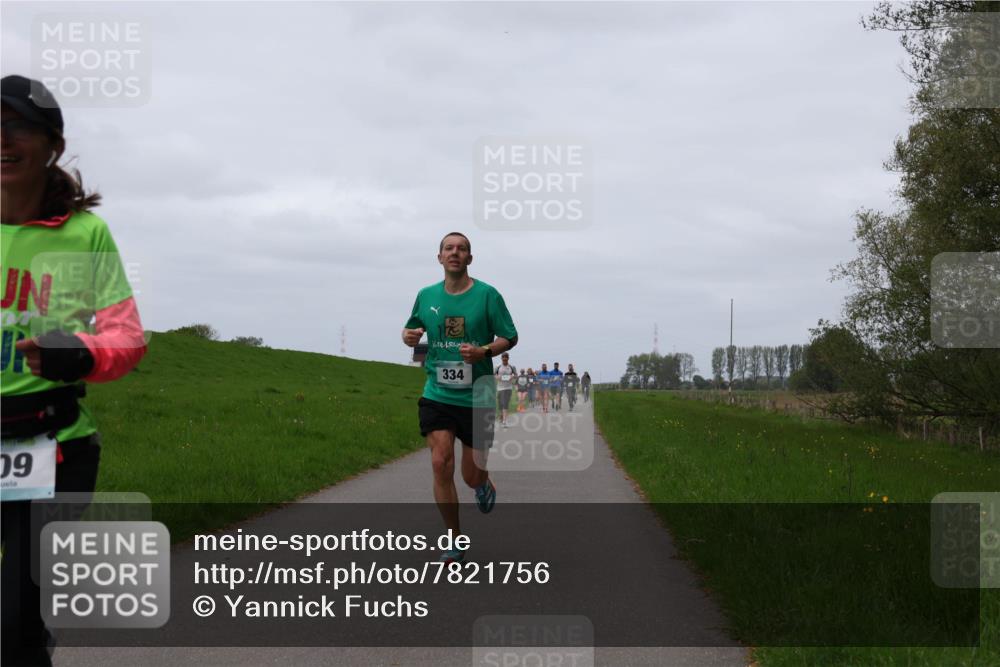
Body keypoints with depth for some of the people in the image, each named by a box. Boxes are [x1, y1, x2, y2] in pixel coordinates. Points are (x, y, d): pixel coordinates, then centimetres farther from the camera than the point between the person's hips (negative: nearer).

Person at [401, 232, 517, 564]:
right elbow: (411, 329, 21)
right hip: (437, 396, 2)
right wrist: (408, 335, -3)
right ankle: (455, 542, 2)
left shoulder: (487, 294, -4)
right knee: (441, 464, -12)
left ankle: (484, 483, 44)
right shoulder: (426, 296, 6)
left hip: (476, 398, -2)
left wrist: (483, 352, -19)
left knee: (472, 476, 3)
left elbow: (509, 338, 0)